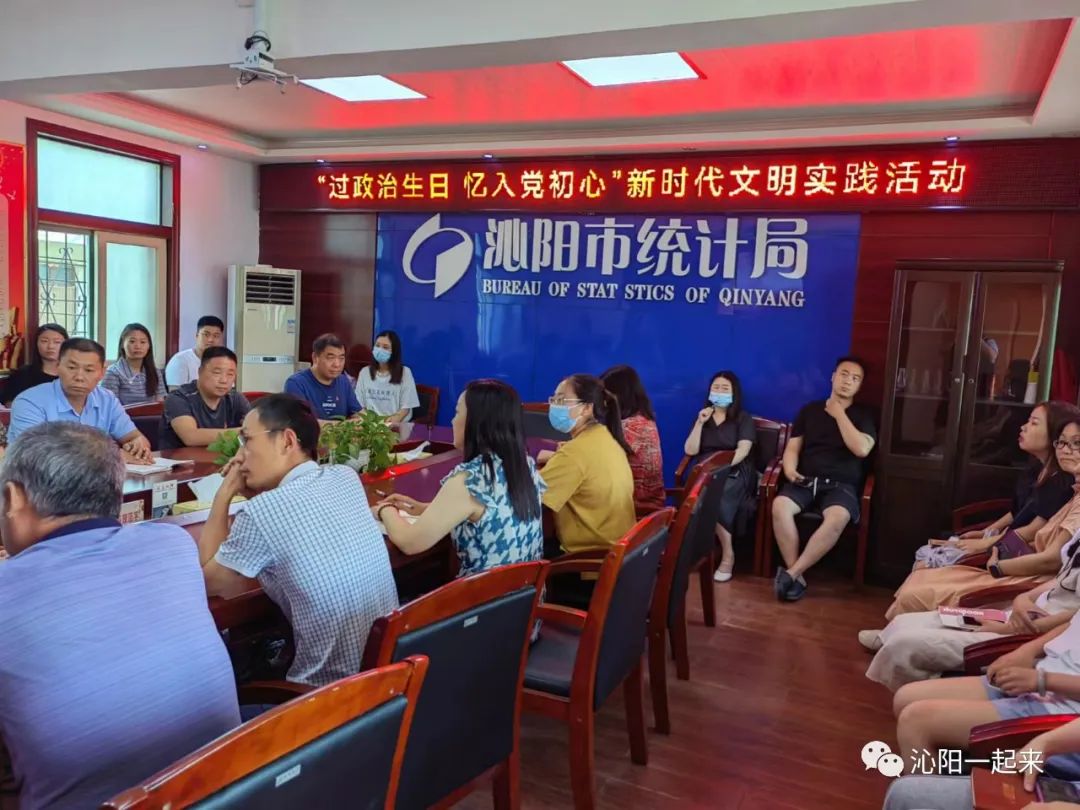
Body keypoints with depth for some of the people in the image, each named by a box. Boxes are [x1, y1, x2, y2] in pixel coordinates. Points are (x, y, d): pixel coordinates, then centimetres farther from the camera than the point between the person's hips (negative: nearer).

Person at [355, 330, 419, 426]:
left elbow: (406, 406, -1)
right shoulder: (365, 372, 13)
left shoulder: (405, 372, 4)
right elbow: (360, 404, 13)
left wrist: (396, 419, -20)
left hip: (396, 424, -2)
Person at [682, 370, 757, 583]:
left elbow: (743, 450, -8)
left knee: (717, 499, -36)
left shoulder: (744, 418, 9)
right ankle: (727, 552, -27)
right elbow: (690, 451, 8)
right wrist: (699, 424, -2)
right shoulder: (703, 417, 20)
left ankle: (727, 555, -26)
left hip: (735, 473, -3)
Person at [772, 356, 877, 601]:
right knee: (779, 505, -31)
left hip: (840, 485, -2)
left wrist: (839, 413, -5)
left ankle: (790, 573, -29)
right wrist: (790, 469, -11)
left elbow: (861, 449, -9)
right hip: (806, 481, 2)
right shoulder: (809, 410, 15)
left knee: (838, 517, -36)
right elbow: (792, 447, 12)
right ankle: (796, 575, -23)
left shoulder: (863, 415, 9)